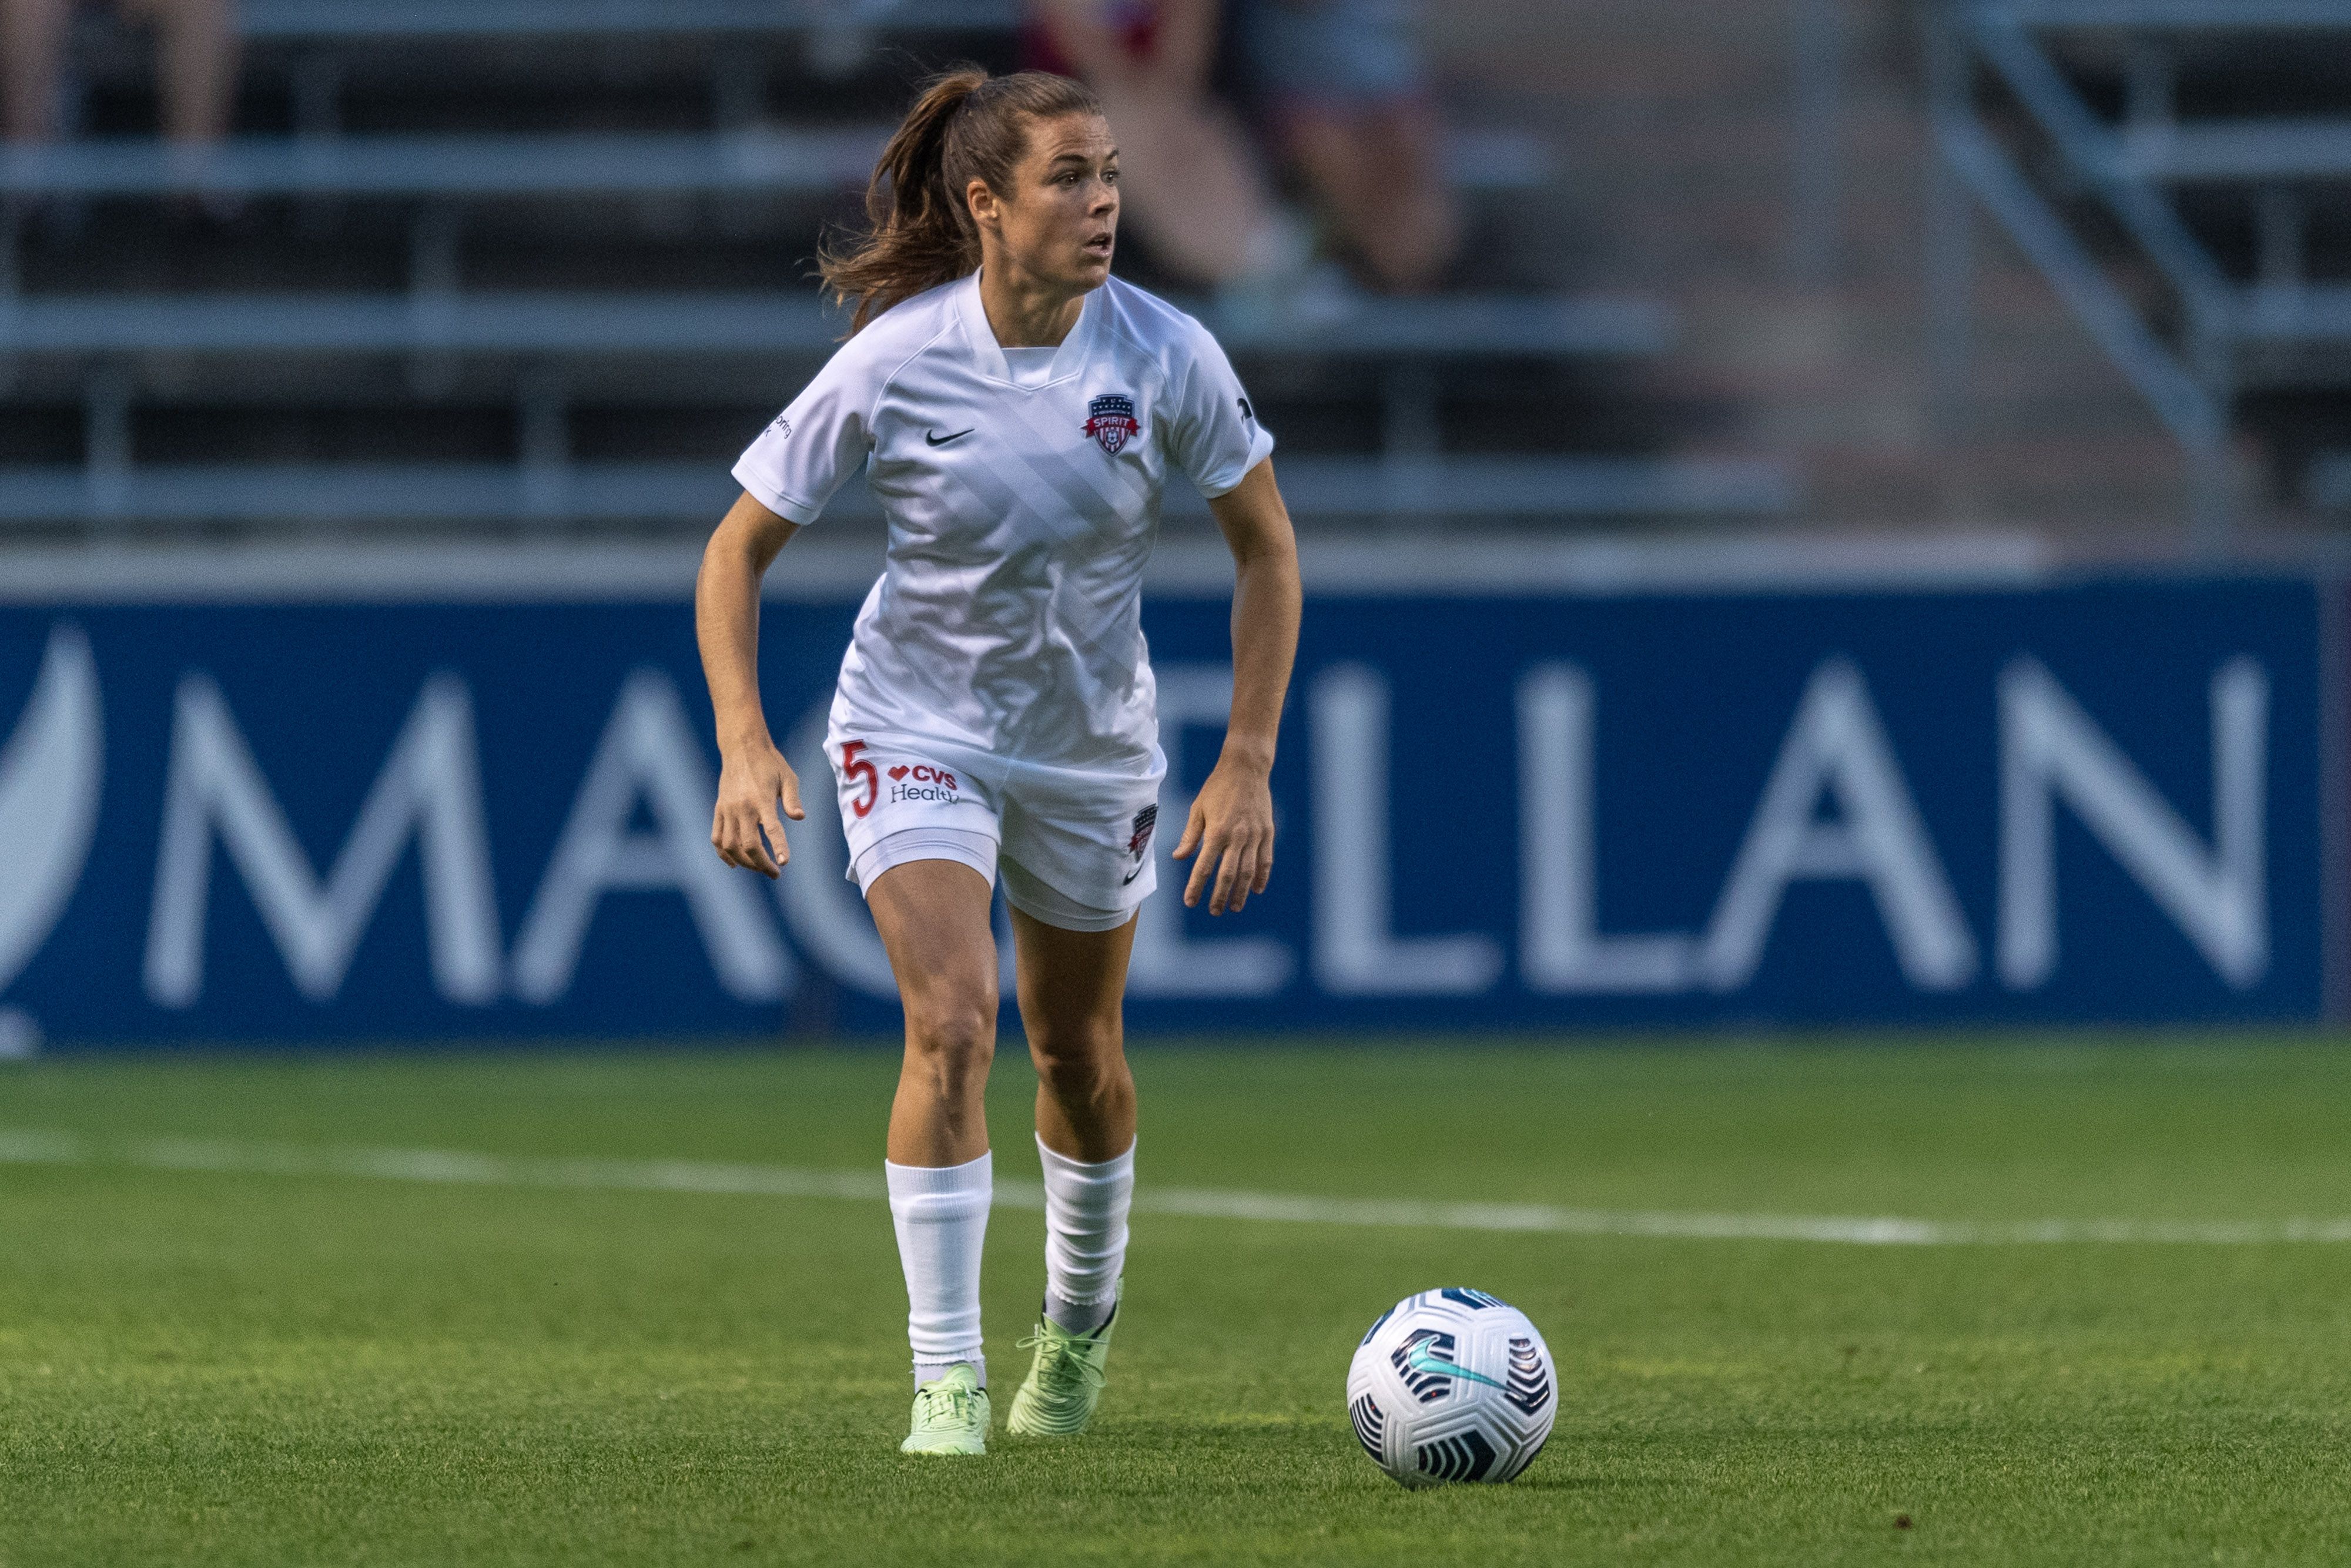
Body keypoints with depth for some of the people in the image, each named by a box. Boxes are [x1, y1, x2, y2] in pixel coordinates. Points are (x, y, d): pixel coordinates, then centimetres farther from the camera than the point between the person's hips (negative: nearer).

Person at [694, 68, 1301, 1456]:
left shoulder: (1168, 358, -18)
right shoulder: (893, 364, -22)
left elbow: (1267, 550, -5)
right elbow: (740, 550, -12)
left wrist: (1249, 763, -11)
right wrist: (745, 742, -24)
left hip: (1094, 741, 2)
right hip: (917, 726, -2)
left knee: (1080, 1052, 16)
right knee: (952, 1021, -22)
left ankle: (1082, 1319, 45)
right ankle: (946, 1379, -14)